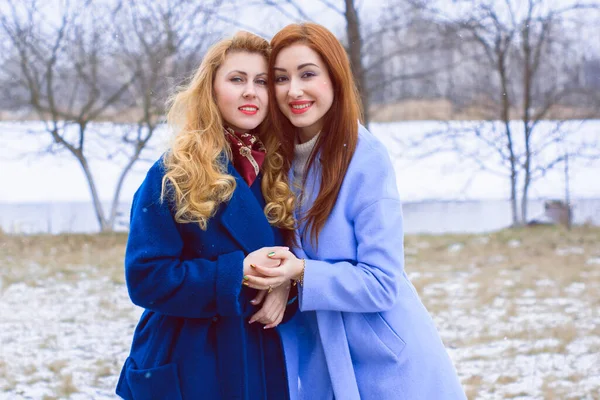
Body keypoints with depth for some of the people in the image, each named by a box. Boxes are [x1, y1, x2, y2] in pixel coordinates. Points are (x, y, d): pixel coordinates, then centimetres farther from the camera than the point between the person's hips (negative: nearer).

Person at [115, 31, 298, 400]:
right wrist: (237, 272, -21)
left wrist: (284, 285, -12)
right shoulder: (175, 174, -10)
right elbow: (145, 278, -14)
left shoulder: (280, 170, 4)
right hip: (190, 368, -4)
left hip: (264, 361, 5)